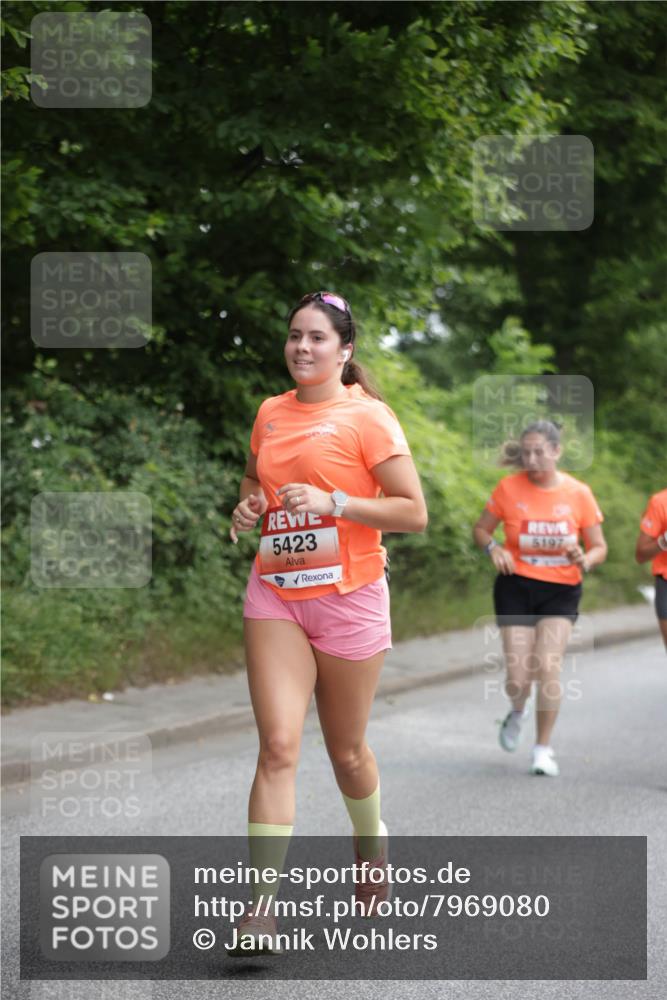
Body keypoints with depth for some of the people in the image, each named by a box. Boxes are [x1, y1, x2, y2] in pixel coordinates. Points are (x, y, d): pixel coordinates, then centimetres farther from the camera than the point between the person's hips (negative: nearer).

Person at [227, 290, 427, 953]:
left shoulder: (368, 416, -7)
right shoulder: (271, 413, 9)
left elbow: (414, 513, -10)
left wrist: (332, 502, -20)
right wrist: (248, 506, 5)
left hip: (348, 596, -3)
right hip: (274, 593, 3)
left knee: (347, 749, 10)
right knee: (278, 746, -10)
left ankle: (370, 842, 42)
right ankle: (261, 903, -13)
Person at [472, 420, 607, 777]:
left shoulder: (578, 493, -5)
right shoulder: (509, 487, -6)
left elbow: (599, 547, 1)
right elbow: (481, 529, 6)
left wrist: (584, 560, -21)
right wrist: (493, 548, -16)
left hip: (561, 591, 0)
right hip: (516, 587, 0)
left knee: (547, 667, -15)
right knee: (518, 677, -5)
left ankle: (544, 748, 4)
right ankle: (517, 711, 34)